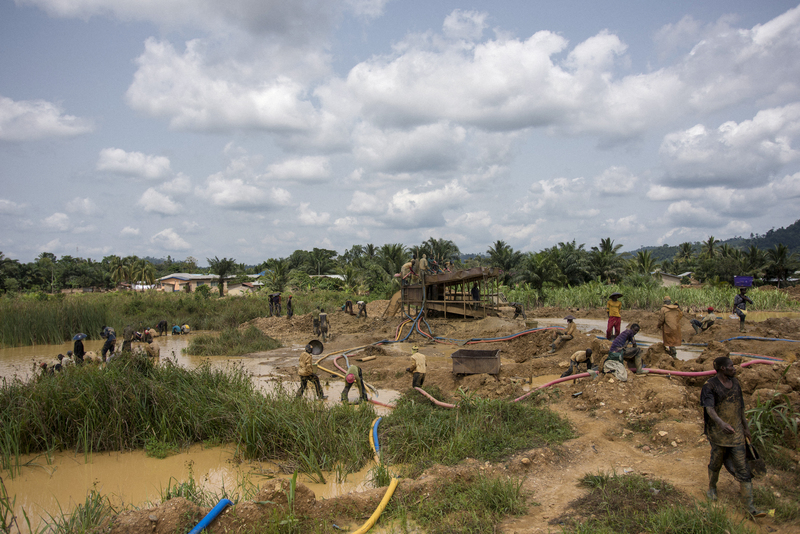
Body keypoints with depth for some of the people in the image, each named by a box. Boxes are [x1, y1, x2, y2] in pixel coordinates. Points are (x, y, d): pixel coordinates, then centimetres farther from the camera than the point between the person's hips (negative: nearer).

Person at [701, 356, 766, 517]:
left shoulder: (735, 383, 5)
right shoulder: (710, 386, -14)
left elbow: (740, 407, 16)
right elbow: (709, 408, -26)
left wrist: (745, 427, 21)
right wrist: (721, 423, -43)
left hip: (736, 431, 4)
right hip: (717, 431, -4)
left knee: (742, 465, 0)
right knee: (716, 461, 12)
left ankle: (749, 506, 2)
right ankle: (712, 487, 40)